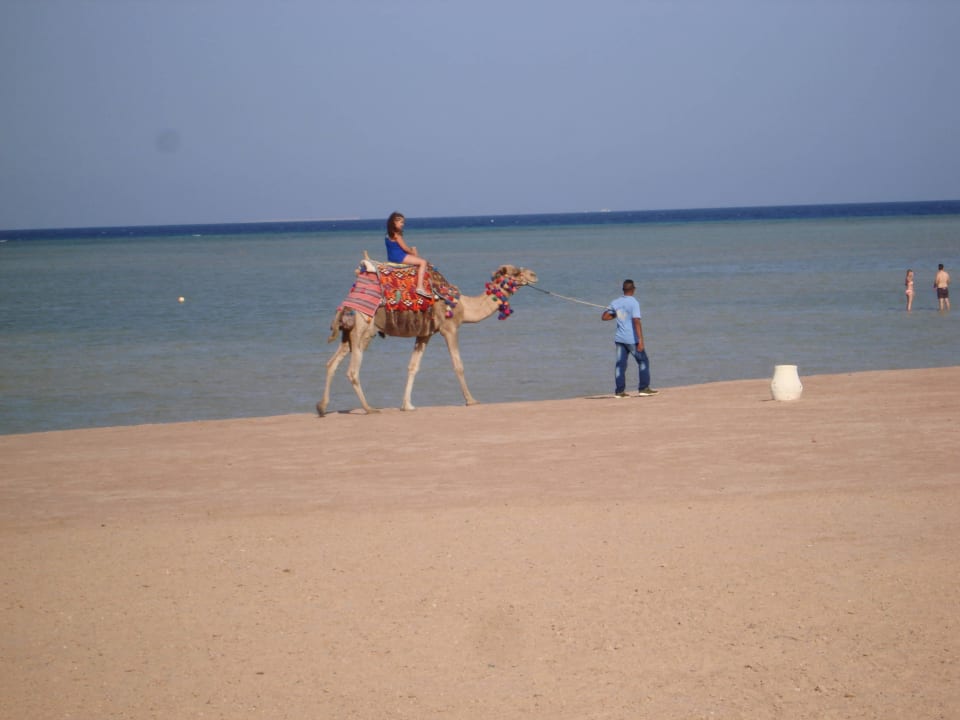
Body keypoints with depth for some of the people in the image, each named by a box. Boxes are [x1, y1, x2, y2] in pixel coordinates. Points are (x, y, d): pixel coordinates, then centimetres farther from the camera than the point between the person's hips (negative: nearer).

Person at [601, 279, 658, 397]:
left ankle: (619, 391, 2)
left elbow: (604, 316, 13)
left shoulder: (615, 303, 6)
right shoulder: (633, 303, -12)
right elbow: (636, 321, -20)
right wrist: (640, 340, -23)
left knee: (620, 364, 7)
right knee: (643, 361, 8)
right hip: (632, 339, -5)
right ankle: (644, 389, 6)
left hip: (619, 338, 5)